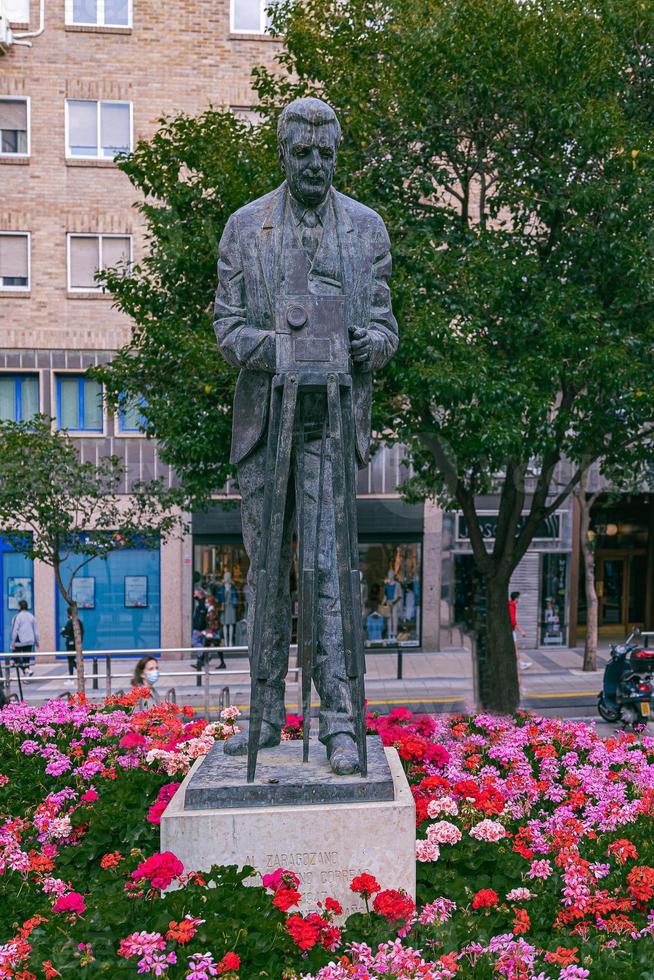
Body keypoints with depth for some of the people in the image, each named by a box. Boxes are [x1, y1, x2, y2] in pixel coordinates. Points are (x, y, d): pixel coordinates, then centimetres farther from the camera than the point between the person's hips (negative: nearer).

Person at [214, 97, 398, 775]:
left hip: (331, 416, -1)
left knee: (327, 564, -11)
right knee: (266, 568, 7)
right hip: (262, 416, 2)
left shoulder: (367, 227, 11)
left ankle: (339, 725, -5)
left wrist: (369, 343, -16)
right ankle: (266, 717, 18)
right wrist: (274, 348, -17)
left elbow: (384, 322, 9)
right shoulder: (245, 227, 10)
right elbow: (227, 327, 4)